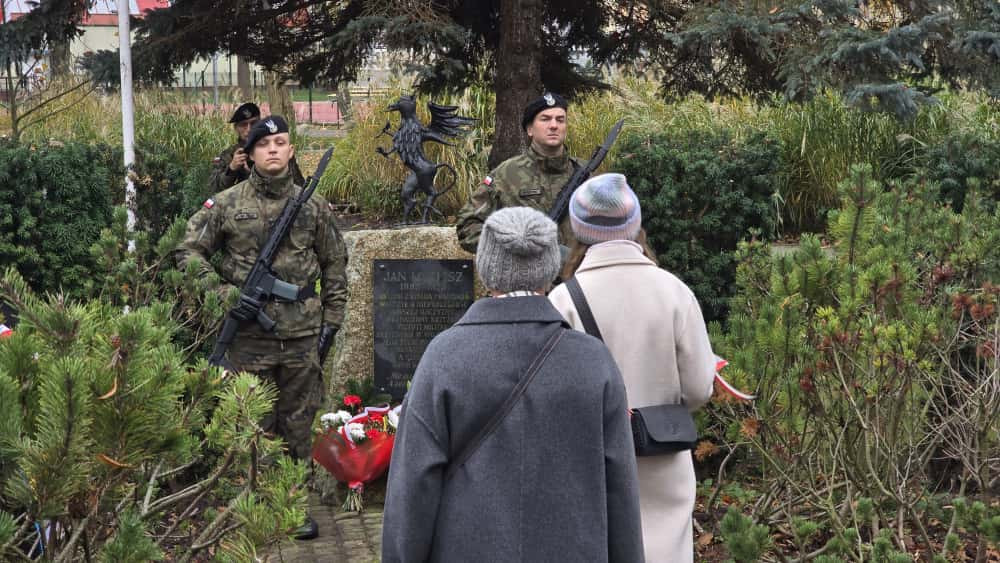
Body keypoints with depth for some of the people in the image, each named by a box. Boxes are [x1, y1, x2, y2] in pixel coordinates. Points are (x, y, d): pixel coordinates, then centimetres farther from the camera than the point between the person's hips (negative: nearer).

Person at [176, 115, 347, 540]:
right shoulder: (227, 204, -2)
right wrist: (224, 295, -9)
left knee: (299, 423, 9)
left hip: (303, 334, 2)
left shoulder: (313, 206, 5)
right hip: (249, 335, -2)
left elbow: (334, 266, 12)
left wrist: (331, 321, 8)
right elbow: (189, 253, 1)